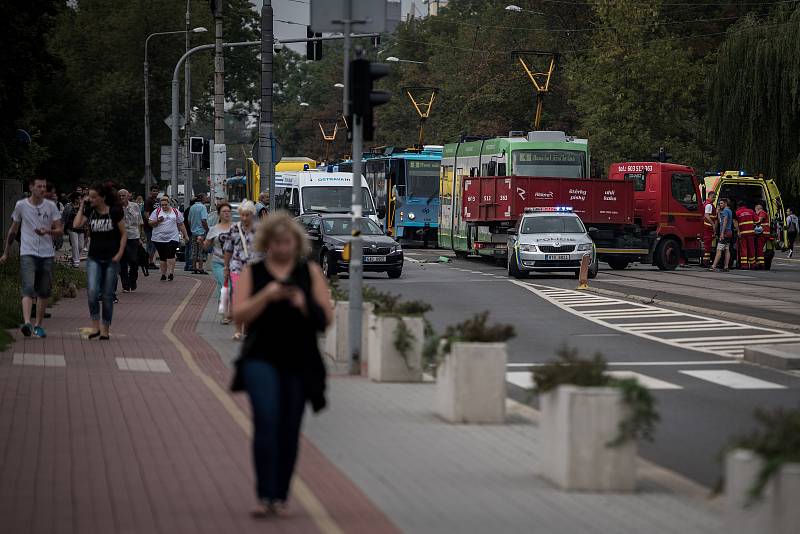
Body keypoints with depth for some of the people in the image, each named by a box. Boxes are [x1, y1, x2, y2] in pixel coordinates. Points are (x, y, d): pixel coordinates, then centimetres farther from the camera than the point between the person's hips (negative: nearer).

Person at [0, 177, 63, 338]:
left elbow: (60, 230, 3)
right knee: (28, 289, -18)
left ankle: (38, 325, 19)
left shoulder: (51, 206, 4)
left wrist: (48, 231, -18)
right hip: (28, 253, -2)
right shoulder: (21, 205, 2)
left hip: (47, 254, 2)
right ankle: (27, 323, -30)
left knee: (44, 292, 7)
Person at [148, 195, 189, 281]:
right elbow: (150, 222, 1)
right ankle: (163, 274, 12)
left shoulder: (176, 212, 8)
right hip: (159, 239, 1)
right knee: (162, 257, 5)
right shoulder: (156, 211, 4)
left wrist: (185, 235, 13)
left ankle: (171, 273, -13)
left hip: (172, 238, -1)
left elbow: (181, 225, 14)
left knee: (171, 255, -14)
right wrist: (157, 221, -17)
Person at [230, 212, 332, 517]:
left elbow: (326, 317, 3)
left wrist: (303, 304, -14)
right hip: (262, 358, -1)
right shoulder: (252, 272, 7)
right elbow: (239, 314, -2)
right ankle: (265, 496, -15)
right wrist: (266, 295, -15)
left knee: (289, 430, 5)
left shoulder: (310, 272, 8)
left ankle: (280, 497, 15)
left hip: (300, 362, 1)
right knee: (266, 422, -15)